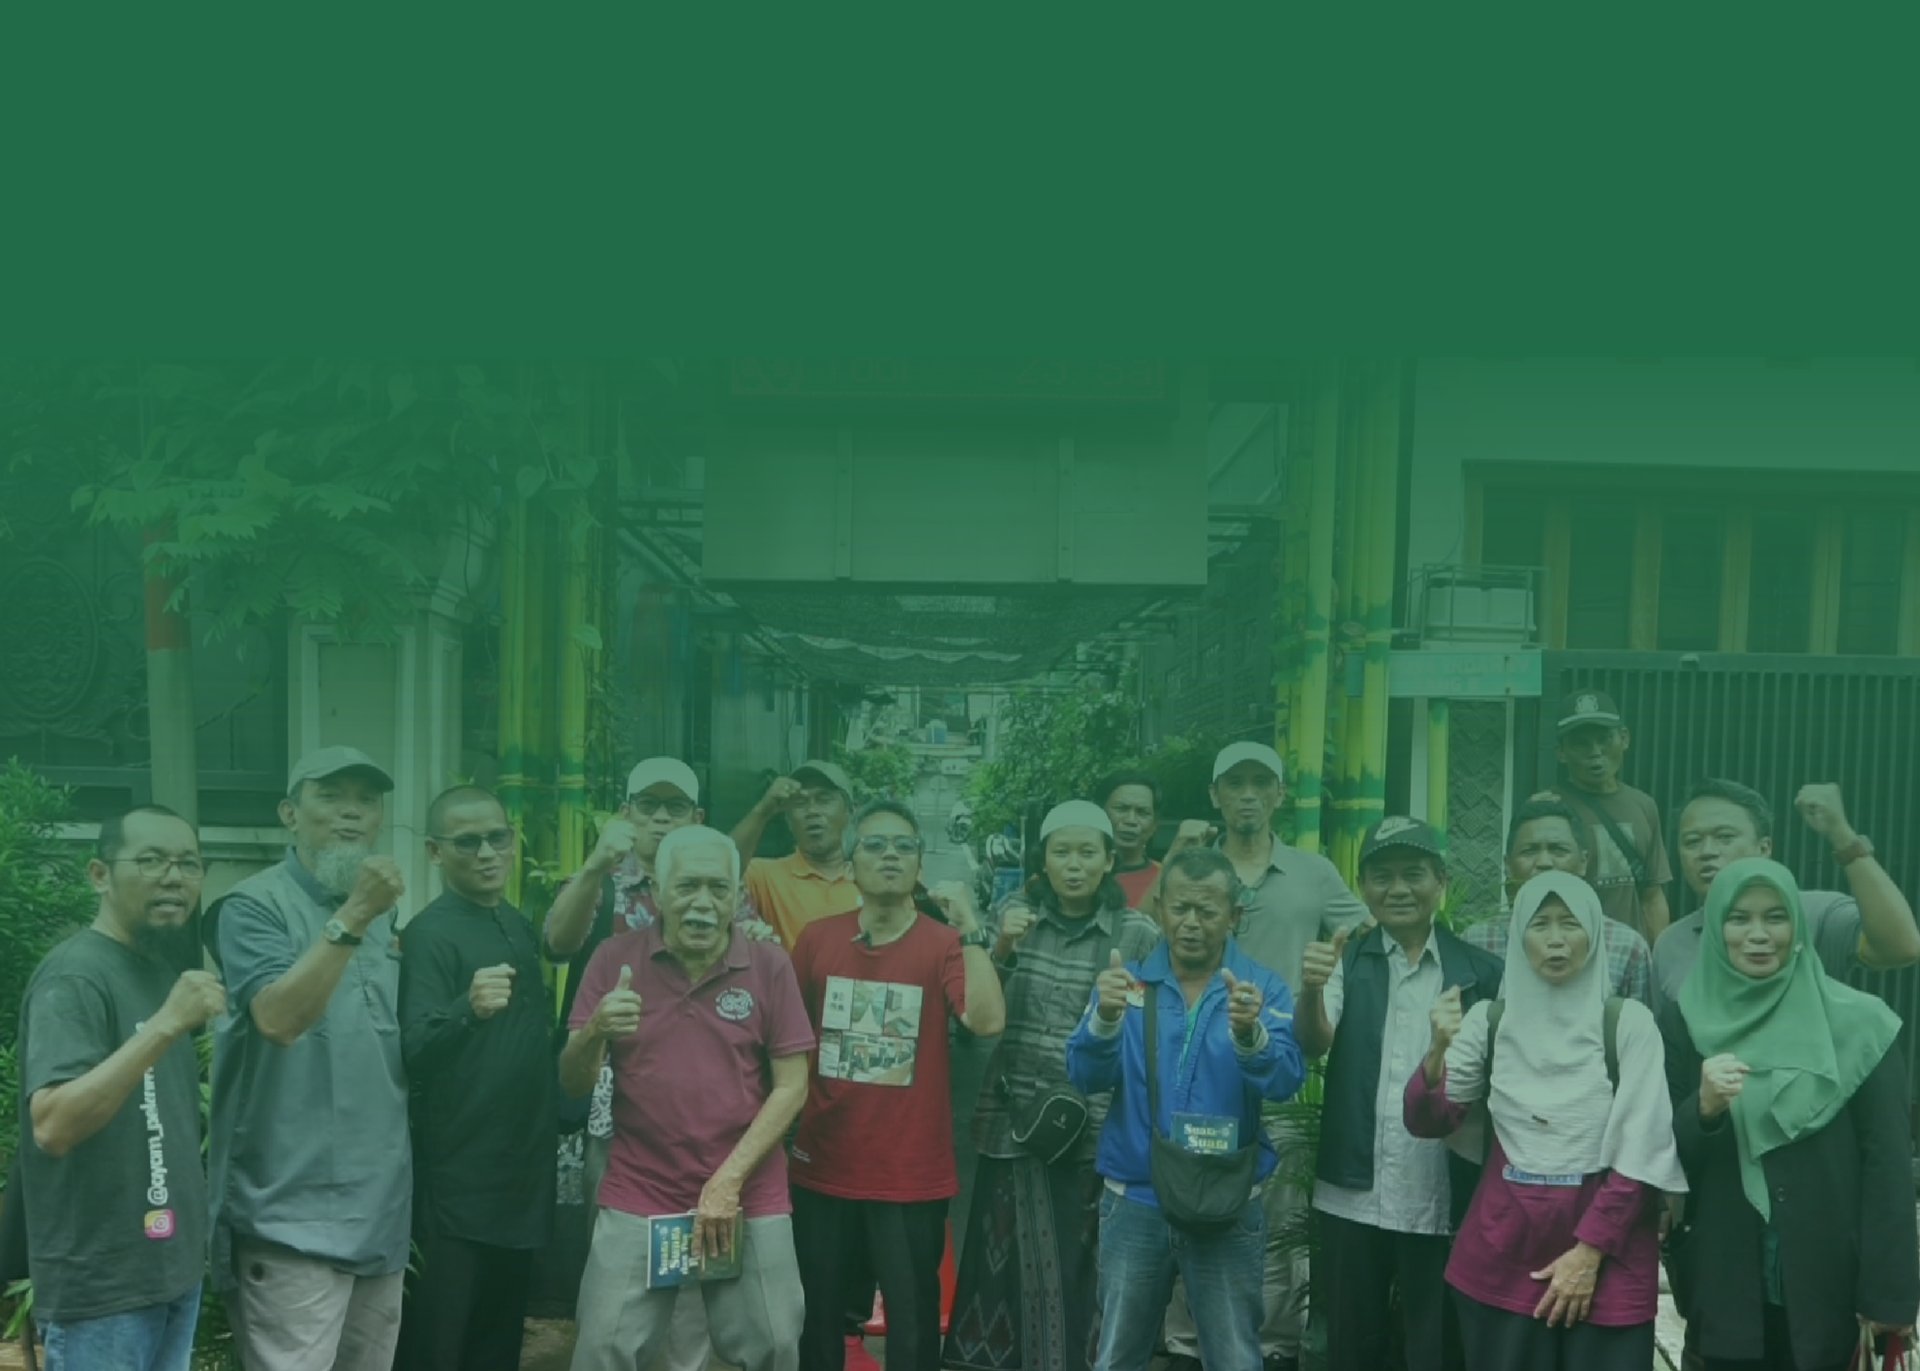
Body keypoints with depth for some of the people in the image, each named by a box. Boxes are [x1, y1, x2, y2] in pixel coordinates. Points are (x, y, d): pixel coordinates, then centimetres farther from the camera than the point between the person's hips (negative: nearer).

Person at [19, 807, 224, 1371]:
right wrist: (164, 1026, -34)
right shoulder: (73, 976, -16)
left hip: (173, 1267, 8)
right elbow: (52, 1127, -29)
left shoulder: (163, 968, 11)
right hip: (102, 1283, -8)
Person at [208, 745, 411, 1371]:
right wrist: (352, 918, -30)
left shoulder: (383, 917, 14)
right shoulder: (254, 906, -9)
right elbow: (278, 1018, -25)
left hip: (382, 1207, 8)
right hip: (294, 1213, -7)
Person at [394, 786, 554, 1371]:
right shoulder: (429, 934, -12)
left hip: (521, 1172, 8)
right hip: (455, 1181, -7)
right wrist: (468, 1008, -42)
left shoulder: (520, 927, 10)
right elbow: (415, 1053, -25)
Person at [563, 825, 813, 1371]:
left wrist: (728, 1181, -11)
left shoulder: (769, 966, -2)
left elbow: (792, 1085, -3)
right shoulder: (617, 958, -3)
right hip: (638, 1195, 0)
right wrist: (595, 1032, -25)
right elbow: (573, 1084, -2)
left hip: (749, 1197, 0)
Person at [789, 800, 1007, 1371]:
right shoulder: (817, 938, 1)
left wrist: (968, 924, -26)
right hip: (822, 1170, 2)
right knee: (817, 1322, 16)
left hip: (912, 1177, -2)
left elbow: (987, 1020, -23)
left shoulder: (944, 944, -7)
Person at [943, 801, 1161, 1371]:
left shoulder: (1139, 934, -2)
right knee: (1019, 1265, 5)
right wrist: (1000, 950, -12)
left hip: (1098, 1126, -2)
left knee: (1082, 1268, 1)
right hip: (1014, 1120, 2)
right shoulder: (1015, 915, 6)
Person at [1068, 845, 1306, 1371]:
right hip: (1134, 1203, 1)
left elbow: (1284, 1081, -18)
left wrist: (1249, 1033, -39)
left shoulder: (1264, 988, -4)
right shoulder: (1129, 981, 0)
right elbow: (1086, 1075, -10)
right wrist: (1106, 1018, -30)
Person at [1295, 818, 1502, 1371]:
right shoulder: (1346, 962, 3)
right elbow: (1313, 1043, -14)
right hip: (1353, 1196, 1)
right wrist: (1310, 990, -33)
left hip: (1442, 1201, -1)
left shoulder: (1480, 973, 2)